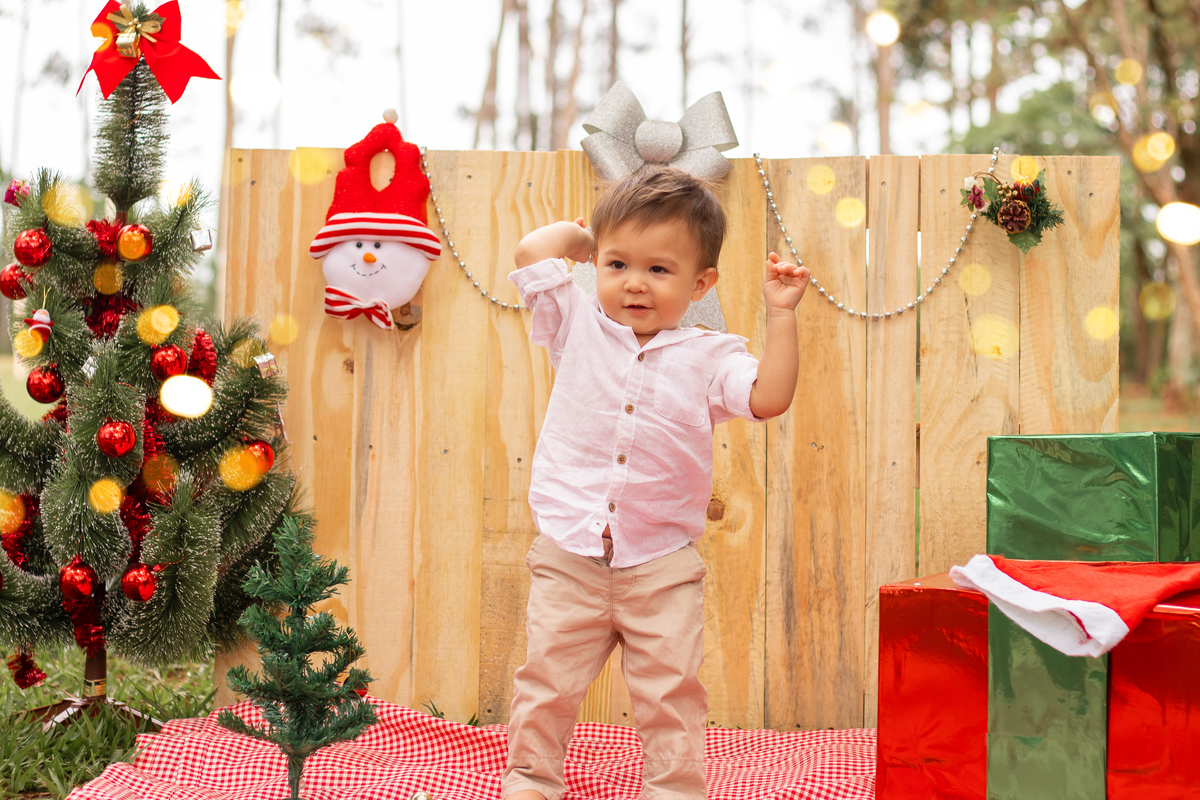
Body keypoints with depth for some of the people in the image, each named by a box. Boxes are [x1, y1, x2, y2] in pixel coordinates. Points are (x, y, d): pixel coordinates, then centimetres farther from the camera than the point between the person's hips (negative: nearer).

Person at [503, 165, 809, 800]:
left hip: (662, 566, -1)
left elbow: (769, 397, -12)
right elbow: (532, 254, -3)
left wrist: (780, 314, -13)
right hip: (568, 557, 1)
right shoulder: (578, 327, 3)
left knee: (671, 692, 4)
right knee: (546, 682, 7)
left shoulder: (708, 356, 0)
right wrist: (578, 233, 12)